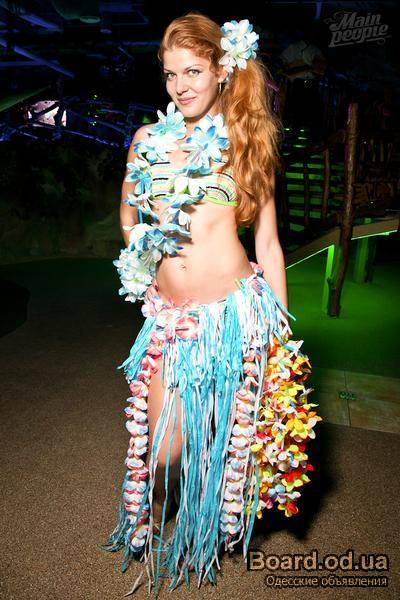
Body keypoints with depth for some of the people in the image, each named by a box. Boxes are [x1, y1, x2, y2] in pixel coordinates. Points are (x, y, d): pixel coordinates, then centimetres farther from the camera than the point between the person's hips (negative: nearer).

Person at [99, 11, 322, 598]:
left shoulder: (248, 143, 4)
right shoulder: (147, 139, 8)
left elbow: (268, 244, 4)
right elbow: (128, 215, 22)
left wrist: (283, 333, 2)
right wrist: (146, 239, 1)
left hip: (235, 310, -1)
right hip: (168, 313, 2)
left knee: (223, 434, 11)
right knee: (165, 449, 6)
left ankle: (207, 535, 44)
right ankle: (153, 533, 42)